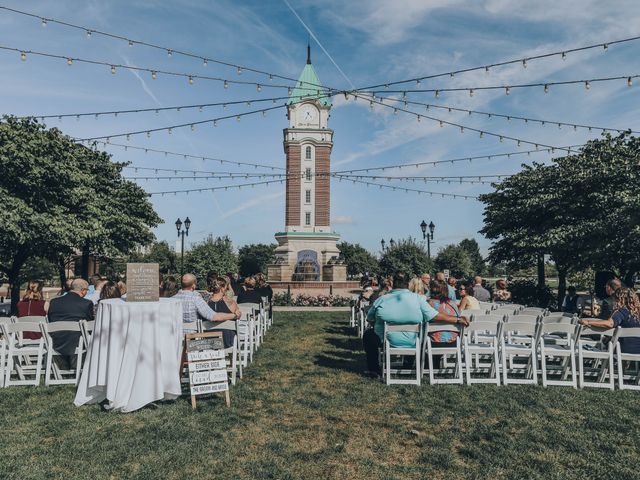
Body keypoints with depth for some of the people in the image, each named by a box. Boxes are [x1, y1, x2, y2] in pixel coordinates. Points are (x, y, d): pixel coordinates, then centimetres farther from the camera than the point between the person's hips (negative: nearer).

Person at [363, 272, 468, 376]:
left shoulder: (381, 300, -8)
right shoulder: (417, 299, -11)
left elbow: (369, 319, 5)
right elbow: (436, 316, -11)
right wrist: (458, 319, 0)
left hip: (386, 341, -1)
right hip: (411, 344, 2)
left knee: (368, 334, 25)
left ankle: (374, 368, 23)